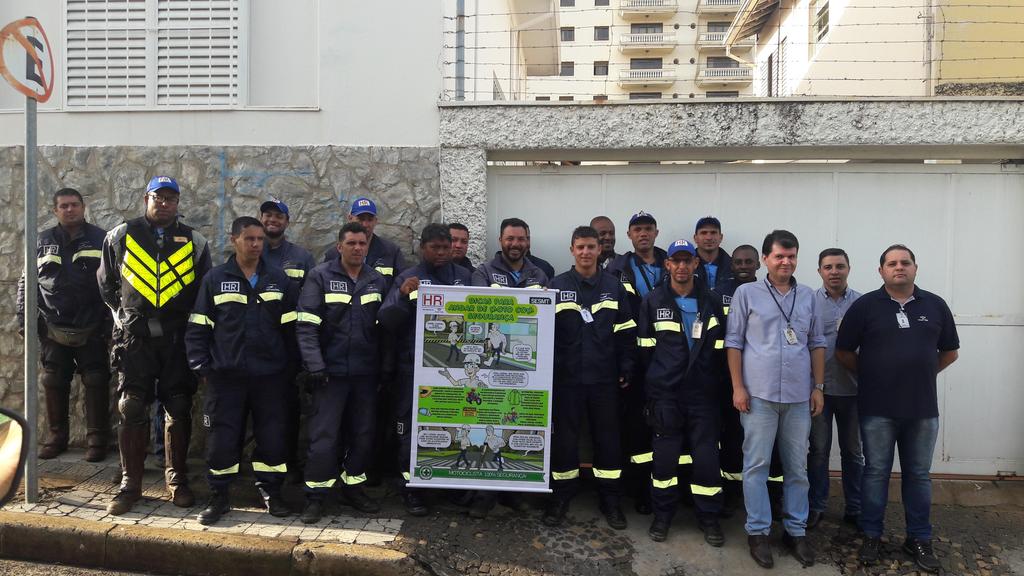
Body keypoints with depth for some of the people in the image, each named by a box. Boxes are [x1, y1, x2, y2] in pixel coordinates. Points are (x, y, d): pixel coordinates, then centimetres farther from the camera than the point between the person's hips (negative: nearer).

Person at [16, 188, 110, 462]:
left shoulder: (101, 239, 1)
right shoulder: (42, 242, 9)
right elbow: (26, 283, 11)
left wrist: (111, 321, -9)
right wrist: (24, 319, 3)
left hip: (91, 330, -2)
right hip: (53, 329, 3)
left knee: (96, 384, 2)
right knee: (54, 384, 9)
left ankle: (97, 440, 11)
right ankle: (56, 437, 23)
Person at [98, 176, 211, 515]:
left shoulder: (194, 242, 7)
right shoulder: (120, 236, 6)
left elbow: (205, 290, 13)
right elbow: (106, 284, 16)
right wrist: (123, 317, 11)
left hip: (178, 338, 1)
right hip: (134, 337, 0)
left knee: (179, 410, 5)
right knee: (131, 410, -1)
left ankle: (177, 479, 18)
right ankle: (130, 484, 11)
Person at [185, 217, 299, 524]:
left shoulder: (280, 279, 5)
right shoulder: (215, 279, 3)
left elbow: (291, 326, 4)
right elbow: (197, 328, 3)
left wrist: (290, 365, 0)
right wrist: (201, 367, -3)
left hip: (270, 375, 1)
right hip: (225, 376, -1)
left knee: (273, 436, 6)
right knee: (222, 437, 4)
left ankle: (271, 493, 22)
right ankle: (219, 497, 20)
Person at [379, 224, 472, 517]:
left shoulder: (465, 276, 10)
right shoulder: (408, 278, 2)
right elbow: (387, 321, -7)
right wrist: (402, 296, -24)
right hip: (415, 367, -2)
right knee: (413, 427, 2)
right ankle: (411, 487, 15)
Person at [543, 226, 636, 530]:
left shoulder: (614, 286, 4)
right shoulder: (558, 286, 1)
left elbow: (626, 333, 7)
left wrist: (626, 369, 2)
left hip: (605, 378, 1)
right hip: (567, 378, -1)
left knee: (608, 437, 8)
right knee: (564, 437, 7)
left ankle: (610, 499, 21)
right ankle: (562, 495, 22)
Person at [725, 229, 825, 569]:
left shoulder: (807, 297, 10)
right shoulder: (746, 293, -1)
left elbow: (816, 344, 14)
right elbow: (733, 342, -2)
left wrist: (818, 386, 8)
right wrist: (738, 387, -7)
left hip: (799, 396, 3)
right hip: (759, 394, -3)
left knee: (797, 467, 11)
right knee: (756, 465, 3)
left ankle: (796, 531, 24)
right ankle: (758, 531, 14)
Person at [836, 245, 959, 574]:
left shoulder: (935, 306, 6)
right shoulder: (865, 306, -3)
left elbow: (950, 352, 16)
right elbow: (844, 352, 1)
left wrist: (921, 373, 12)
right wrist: (870, 376, 7)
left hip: (923, 408, 3)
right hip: (877, 408, -2)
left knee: (918, 475, 12)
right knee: (876, 472, 7)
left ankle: (919, 539, 24)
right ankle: (871, 536, 18)